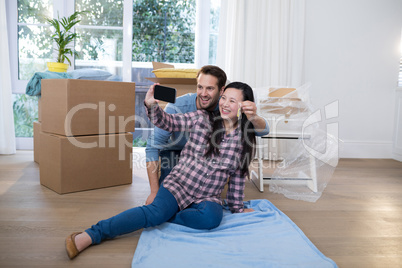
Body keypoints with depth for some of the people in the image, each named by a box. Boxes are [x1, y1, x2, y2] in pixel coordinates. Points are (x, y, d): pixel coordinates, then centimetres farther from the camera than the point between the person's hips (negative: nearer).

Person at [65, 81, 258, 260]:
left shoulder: (244, 140, 4)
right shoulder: (202, 118, 0)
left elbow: (238, 176, 11)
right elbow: (166, 122, -3)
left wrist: (237, 208, 15)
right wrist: (151, 105, -22)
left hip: (208, 198, 2)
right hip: (178, 185, -2)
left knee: (211, 217, -33)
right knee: (156, 211, -30)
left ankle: (162, 217, -16)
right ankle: (89, 235, -31)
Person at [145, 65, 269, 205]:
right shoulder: (177, 107, -33)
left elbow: (263, 131, -27)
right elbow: (153, 146, -29)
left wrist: (253, 118, -54)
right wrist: (154, 192, -30)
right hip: (175, 152, -2)